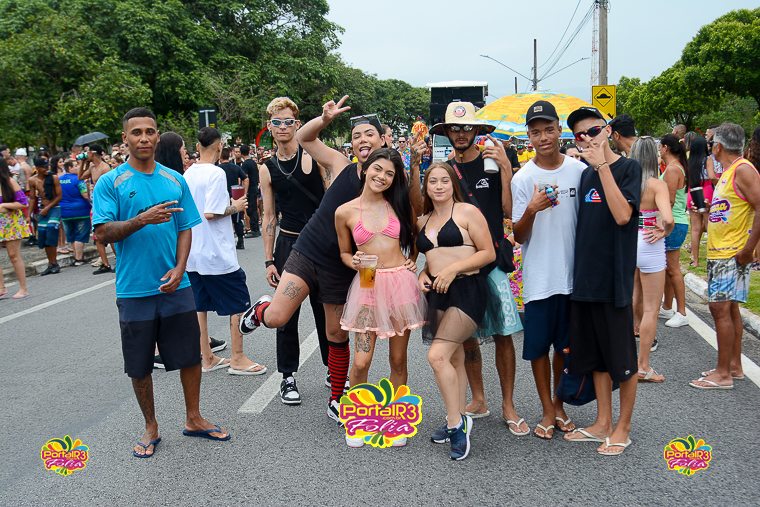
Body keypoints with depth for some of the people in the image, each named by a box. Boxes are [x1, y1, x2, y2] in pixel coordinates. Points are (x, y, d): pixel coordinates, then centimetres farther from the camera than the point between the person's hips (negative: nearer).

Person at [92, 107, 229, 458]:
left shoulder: (175, 180, 6)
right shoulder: (110, 183, -4)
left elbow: (185, 229, 7)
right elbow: (103, 232, -11)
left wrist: (179, 269, -8)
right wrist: (142, 220, -27)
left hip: (175, 285, 3)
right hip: (134, 290, -2)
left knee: (190, 354, 9)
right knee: (139, 364, 8)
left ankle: (193, 419, 27)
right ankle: (151, 428, 26)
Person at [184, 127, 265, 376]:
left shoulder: (188, 174, 9)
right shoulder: (216, 173, -15)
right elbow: (211, 213, -23)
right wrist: (235, 207, -7)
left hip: (192, 253, 8)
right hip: (216, 253, -8)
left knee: (200, 305, 12)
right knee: (239, 304, 3)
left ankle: (206, 358, 19)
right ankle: (238, 359, 8)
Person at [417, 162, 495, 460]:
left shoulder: (467, 212, -4)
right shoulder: (423, 221, 15)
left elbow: (488, 253, -7)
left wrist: (453, 268, -17)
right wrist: (423, 274, 5)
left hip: (466, 290, -7)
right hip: (438, 292, 7)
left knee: (437, 355, -17)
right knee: (454, 358, 12)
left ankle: (456, 422, -6)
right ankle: (458, 422, 21)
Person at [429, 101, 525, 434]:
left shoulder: (493, 164, -1)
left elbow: (509, 211, -8)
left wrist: (505, 168, -18)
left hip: (492, 260, -3)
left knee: (503, 334, -3)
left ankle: (508, 407, 8)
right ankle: (478, 401, 23)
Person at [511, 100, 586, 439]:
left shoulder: (580, 170, -1)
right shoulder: (522, 179, -5)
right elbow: (519, 236, -5)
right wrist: (531, 211, -25)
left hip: (574, 274, 2)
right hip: (538, 277, -1)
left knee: (565, 345, 14)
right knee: (538, 346, 6)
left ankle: (559, 404, 32)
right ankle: (548, 411, 22)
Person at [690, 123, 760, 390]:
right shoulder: (728, 172, 15)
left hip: (733, 255, -10)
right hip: (719, 252, 10)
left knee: (721, 308, -10)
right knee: (728, 308, 14)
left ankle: (723, 374, -4)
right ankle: (734, 366, 23)